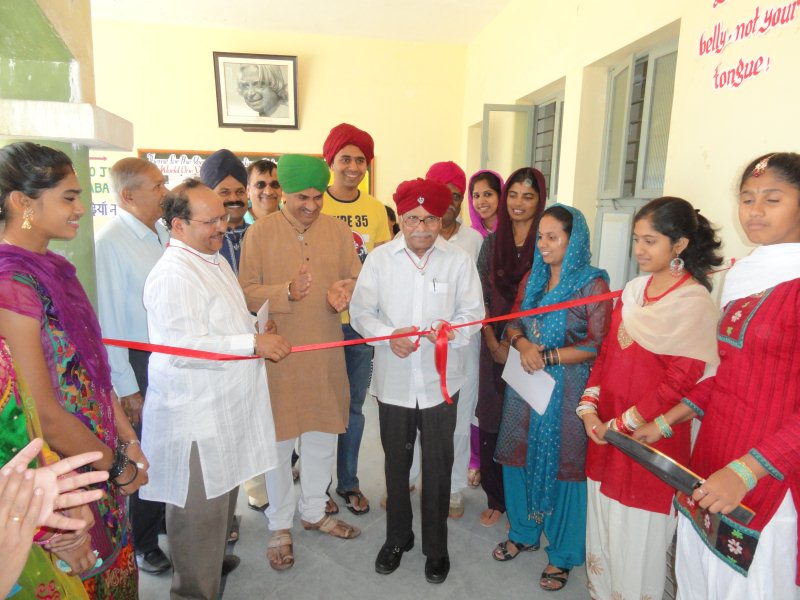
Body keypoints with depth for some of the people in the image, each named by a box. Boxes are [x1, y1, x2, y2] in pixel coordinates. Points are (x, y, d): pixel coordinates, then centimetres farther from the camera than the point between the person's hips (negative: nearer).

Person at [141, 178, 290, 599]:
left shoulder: (214, 260, 11)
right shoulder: (172, 275, -22)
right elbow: (182, 347, -28)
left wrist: (257, 327, 6)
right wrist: (253, 343, -24)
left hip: (226, 407, 10)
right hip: (194, 412, -10)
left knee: (221, 495, 26)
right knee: (198, 509, 6)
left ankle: (213, 560, 48)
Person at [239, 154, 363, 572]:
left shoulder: (337, 229, 3)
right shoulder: (260, 232, -5)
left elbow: (356, 279, 5)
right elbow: (247, 292, -8)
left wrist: (344, 293, -17)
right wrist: (287, 292, -25)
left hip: (326, 352, 3)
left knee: (322, 435, 16)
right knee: (278, 439, 8)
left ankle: (315, 512, 38)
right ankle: (280, 526, 30)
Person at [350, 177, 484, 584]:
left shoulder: (459, 261, -3)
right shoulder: (379, 259, -1)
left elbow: (473, 312, -2)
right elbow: (360, 311, -1)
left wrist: (452, 331, -24)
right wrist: (388, 334, -20)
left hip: (439, 382, -1)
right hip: (393, 381, 1)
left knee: (438, 467, 12)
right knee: (396, 464, 18)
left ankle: (436, 546, 35)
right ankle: (397, 537, 41)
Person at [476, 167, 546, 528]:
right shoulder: (492, 241, 6)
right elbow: (481, 297, 6)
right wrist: (494, 342, -2)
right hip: (495, 345, 3)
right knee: (490, 424, 8)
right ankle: (495, 498, 28)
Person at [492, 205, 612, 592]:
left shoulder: (593, 284, -9)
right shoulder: (533, 278, 7)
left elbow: (598, 346, -12)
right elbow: (513, 323, 10)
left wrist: (548, 356, -17)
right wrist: (523, 345, -11)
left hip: (567, 389, -5)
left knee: (563, 464, 6)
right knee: (520, 457, 13)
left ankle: (562, 555, 26)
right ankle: (523, 533, 37)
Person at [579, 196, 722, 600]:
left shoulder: (694, 303, -15)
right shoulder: (634, 290, 6)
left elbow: (679, 382, -18)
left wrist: (622, 424, -14)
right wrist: (590, 407, -2)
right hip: (606, 428, 7)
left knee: (636, 531, 8)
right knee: (602, 518, 20)